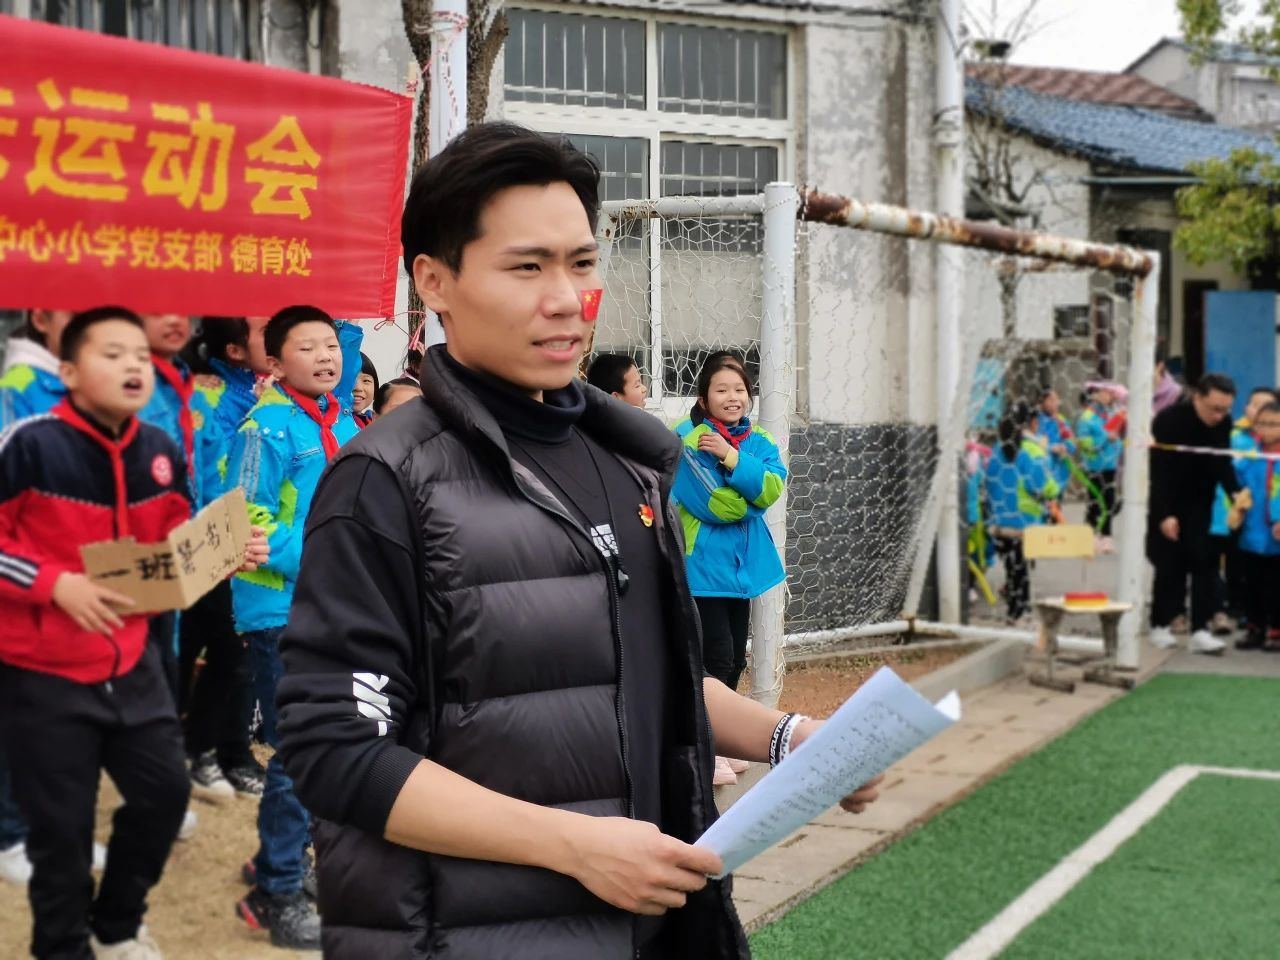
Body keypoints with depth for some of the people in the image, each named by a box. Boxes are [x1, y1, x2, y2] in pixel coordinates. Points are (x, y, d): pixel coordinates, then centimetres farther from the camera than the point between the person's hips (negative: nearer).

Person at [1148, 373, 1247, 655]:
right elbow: (1159, 471, -21)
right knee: (1170, 565, 0)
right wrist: (1165, 515, -24)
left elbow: (1222, 462, 2)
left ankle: (1199, 630, -10)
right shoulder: (1168, 420, -22)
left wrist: (1234, 492, -16)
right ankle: (1160, 626, 15)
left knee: (1203, 563, -7)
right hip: (1167, 504, -4)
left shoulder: (1223, 423, -7)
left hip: (1200, 502, 4)